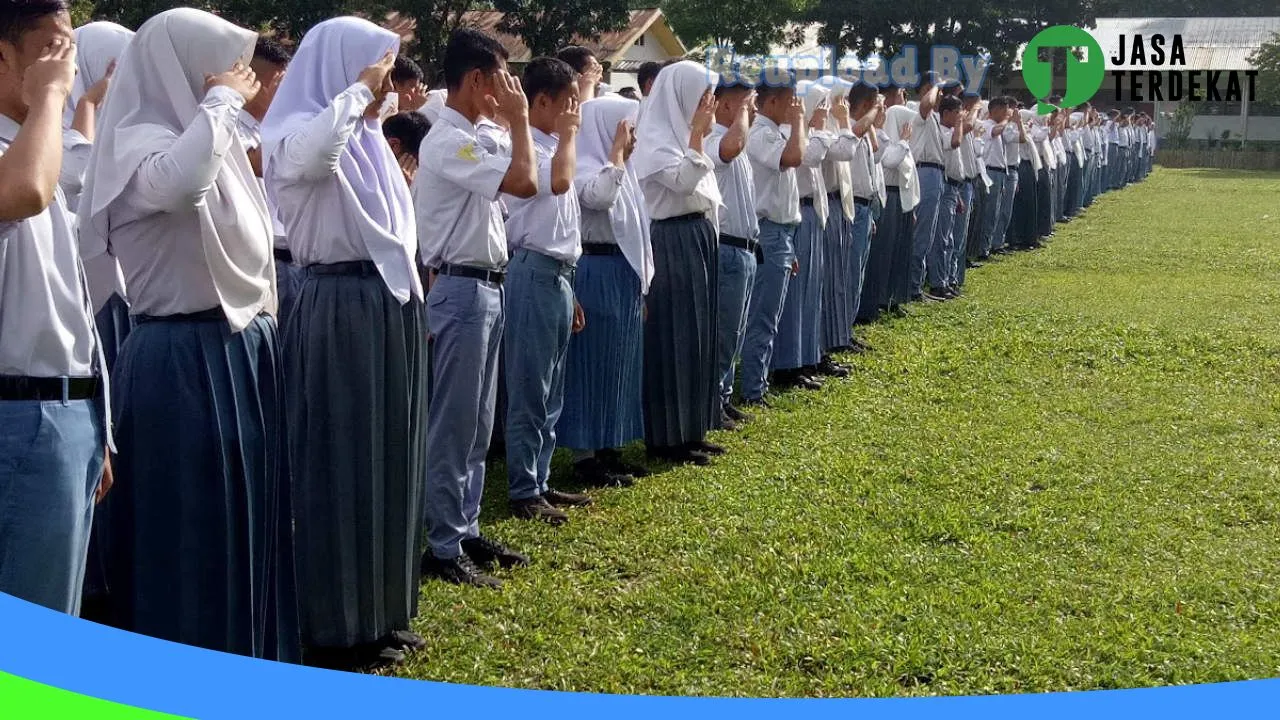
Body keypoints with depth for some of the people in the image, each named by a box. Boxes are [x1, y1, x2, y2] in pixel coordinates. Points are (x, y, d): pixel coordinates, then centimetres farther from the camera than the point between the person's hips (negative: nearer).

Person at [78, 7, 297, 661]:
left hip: (237, 353, 9)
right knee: (190, 534, -1)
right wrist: (220, 102, -23)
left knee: (242, 526, 15)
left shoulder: (205, 138, 14)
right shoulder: (141, 142, -14)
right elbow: (179, 182, -40)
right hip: (185, 363, -9)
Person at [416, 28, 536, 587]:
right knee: (453, 426, -4)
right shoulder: (447, 141, -17)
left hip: (485, 289, 10)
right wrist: (518, 117, -15)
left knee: (477, 424, 15)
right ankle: (443, 550, 2)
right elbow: (525, 183, -25)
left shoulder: (466, 138, 14)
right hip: (462, 292, -10)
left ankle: (466, 530, 25)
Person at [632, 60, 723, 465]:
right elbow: (682, 181, -26)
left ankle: (690, 431, 20)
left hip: (697, 240, 10)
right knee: (673, 338, -5)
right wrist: (697, 133, -19)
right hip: (671, 244, -10)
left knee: (696, 336, 12)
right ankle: (667, 438, 2)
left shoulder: (680, 134, 16)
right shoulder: (654, 137, -12)